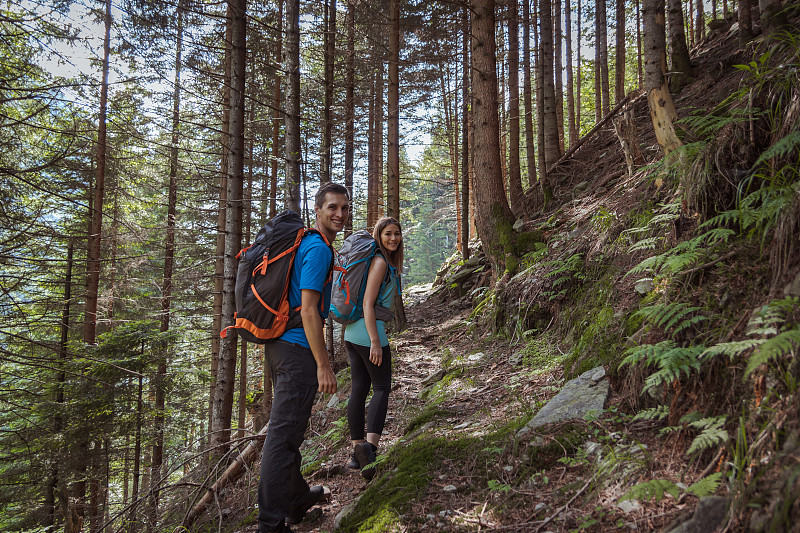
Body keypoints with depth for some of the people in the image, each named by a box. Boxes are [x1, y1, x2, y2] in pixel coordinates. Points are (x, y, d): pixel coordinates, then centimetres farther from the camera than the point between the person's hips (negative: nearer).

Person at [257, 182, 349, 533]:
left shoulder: (305, 244, 17)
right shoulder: (318, 249, -14)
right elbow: (308, 310, -21)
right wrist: (323, 366, -19)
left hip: (279, 343, 11)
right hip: (298, 348, -11)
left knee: (287, 427, 19)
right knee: (284, 434, -6)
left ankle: (297, 499, 37)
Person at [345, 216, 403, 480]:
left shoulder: (387, 261, 17)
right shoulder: (380, 262, -12)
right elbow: (367, 304, -19)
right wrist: (375, 342, -21)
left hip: (352, 332, 9)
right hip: (368, 330, -9)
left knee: (359, 388, 10)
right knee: (382, 388, -3)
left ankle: (357, 451, 16)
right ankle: (370, 445, -15)